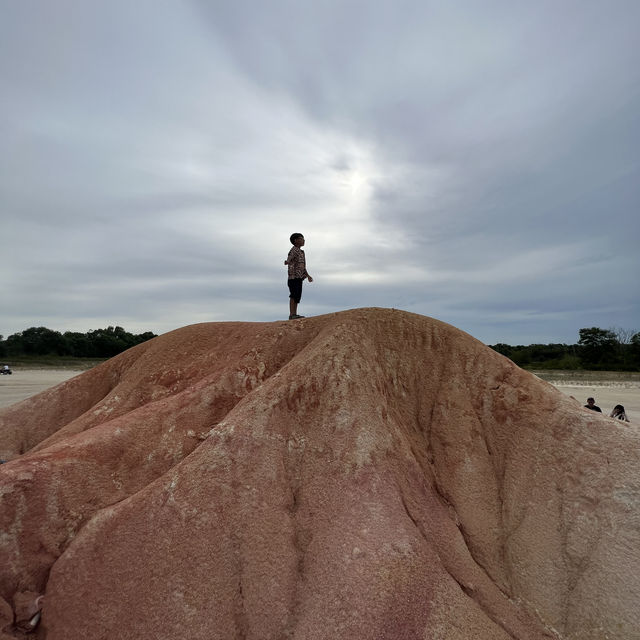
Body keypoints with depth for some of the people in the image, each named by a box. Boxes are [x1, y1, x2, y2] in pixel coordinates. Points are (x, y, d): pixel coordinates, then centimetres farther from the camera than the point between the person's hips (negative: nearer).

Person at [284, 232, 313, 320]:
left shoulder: (301, 252, 22)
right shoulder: (293, 250, -7)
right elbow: (289, 260, -22)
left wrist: (308, 276, 29)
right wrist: (287, 262, -43)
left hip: (299, 277, 9)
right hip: (294, 276, -9)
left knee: (297, 296, 6)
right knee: (294, 295, -12)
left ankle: (294, 314, 8)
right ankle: (292, 314, -14)